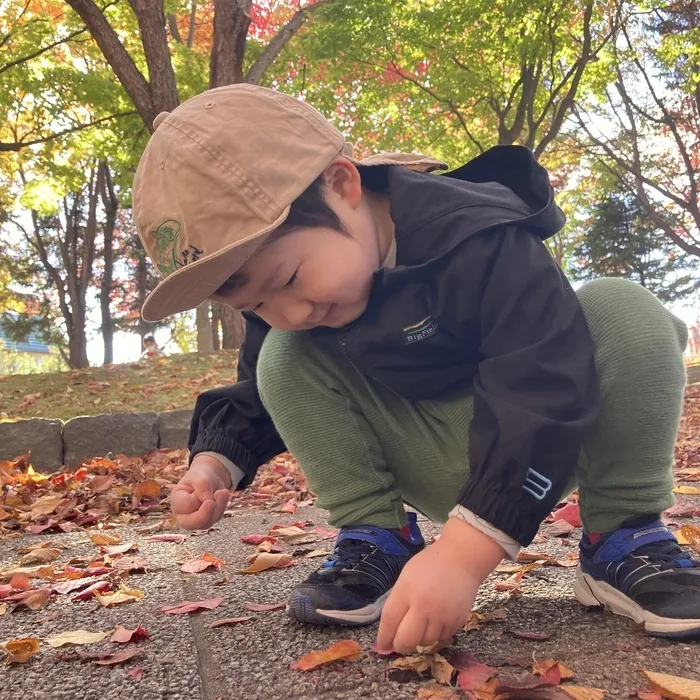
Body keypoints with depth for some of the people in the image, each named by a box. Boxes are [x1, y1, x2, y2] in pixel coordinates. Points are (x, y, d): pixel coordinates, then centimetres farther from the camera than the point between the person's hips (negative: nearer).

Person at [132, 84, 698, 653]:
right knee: (285, 359, -15)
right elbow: (256, 394, 5)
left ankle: (625, 537, -16)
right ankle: (374, 539, -9)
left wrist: (462, 554, -42)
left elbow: (544, 393, -36)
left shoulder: (476, 235, -30)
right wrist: (214, 462, -15)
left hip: (542, 451, -3)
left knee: (623, 313, -29)